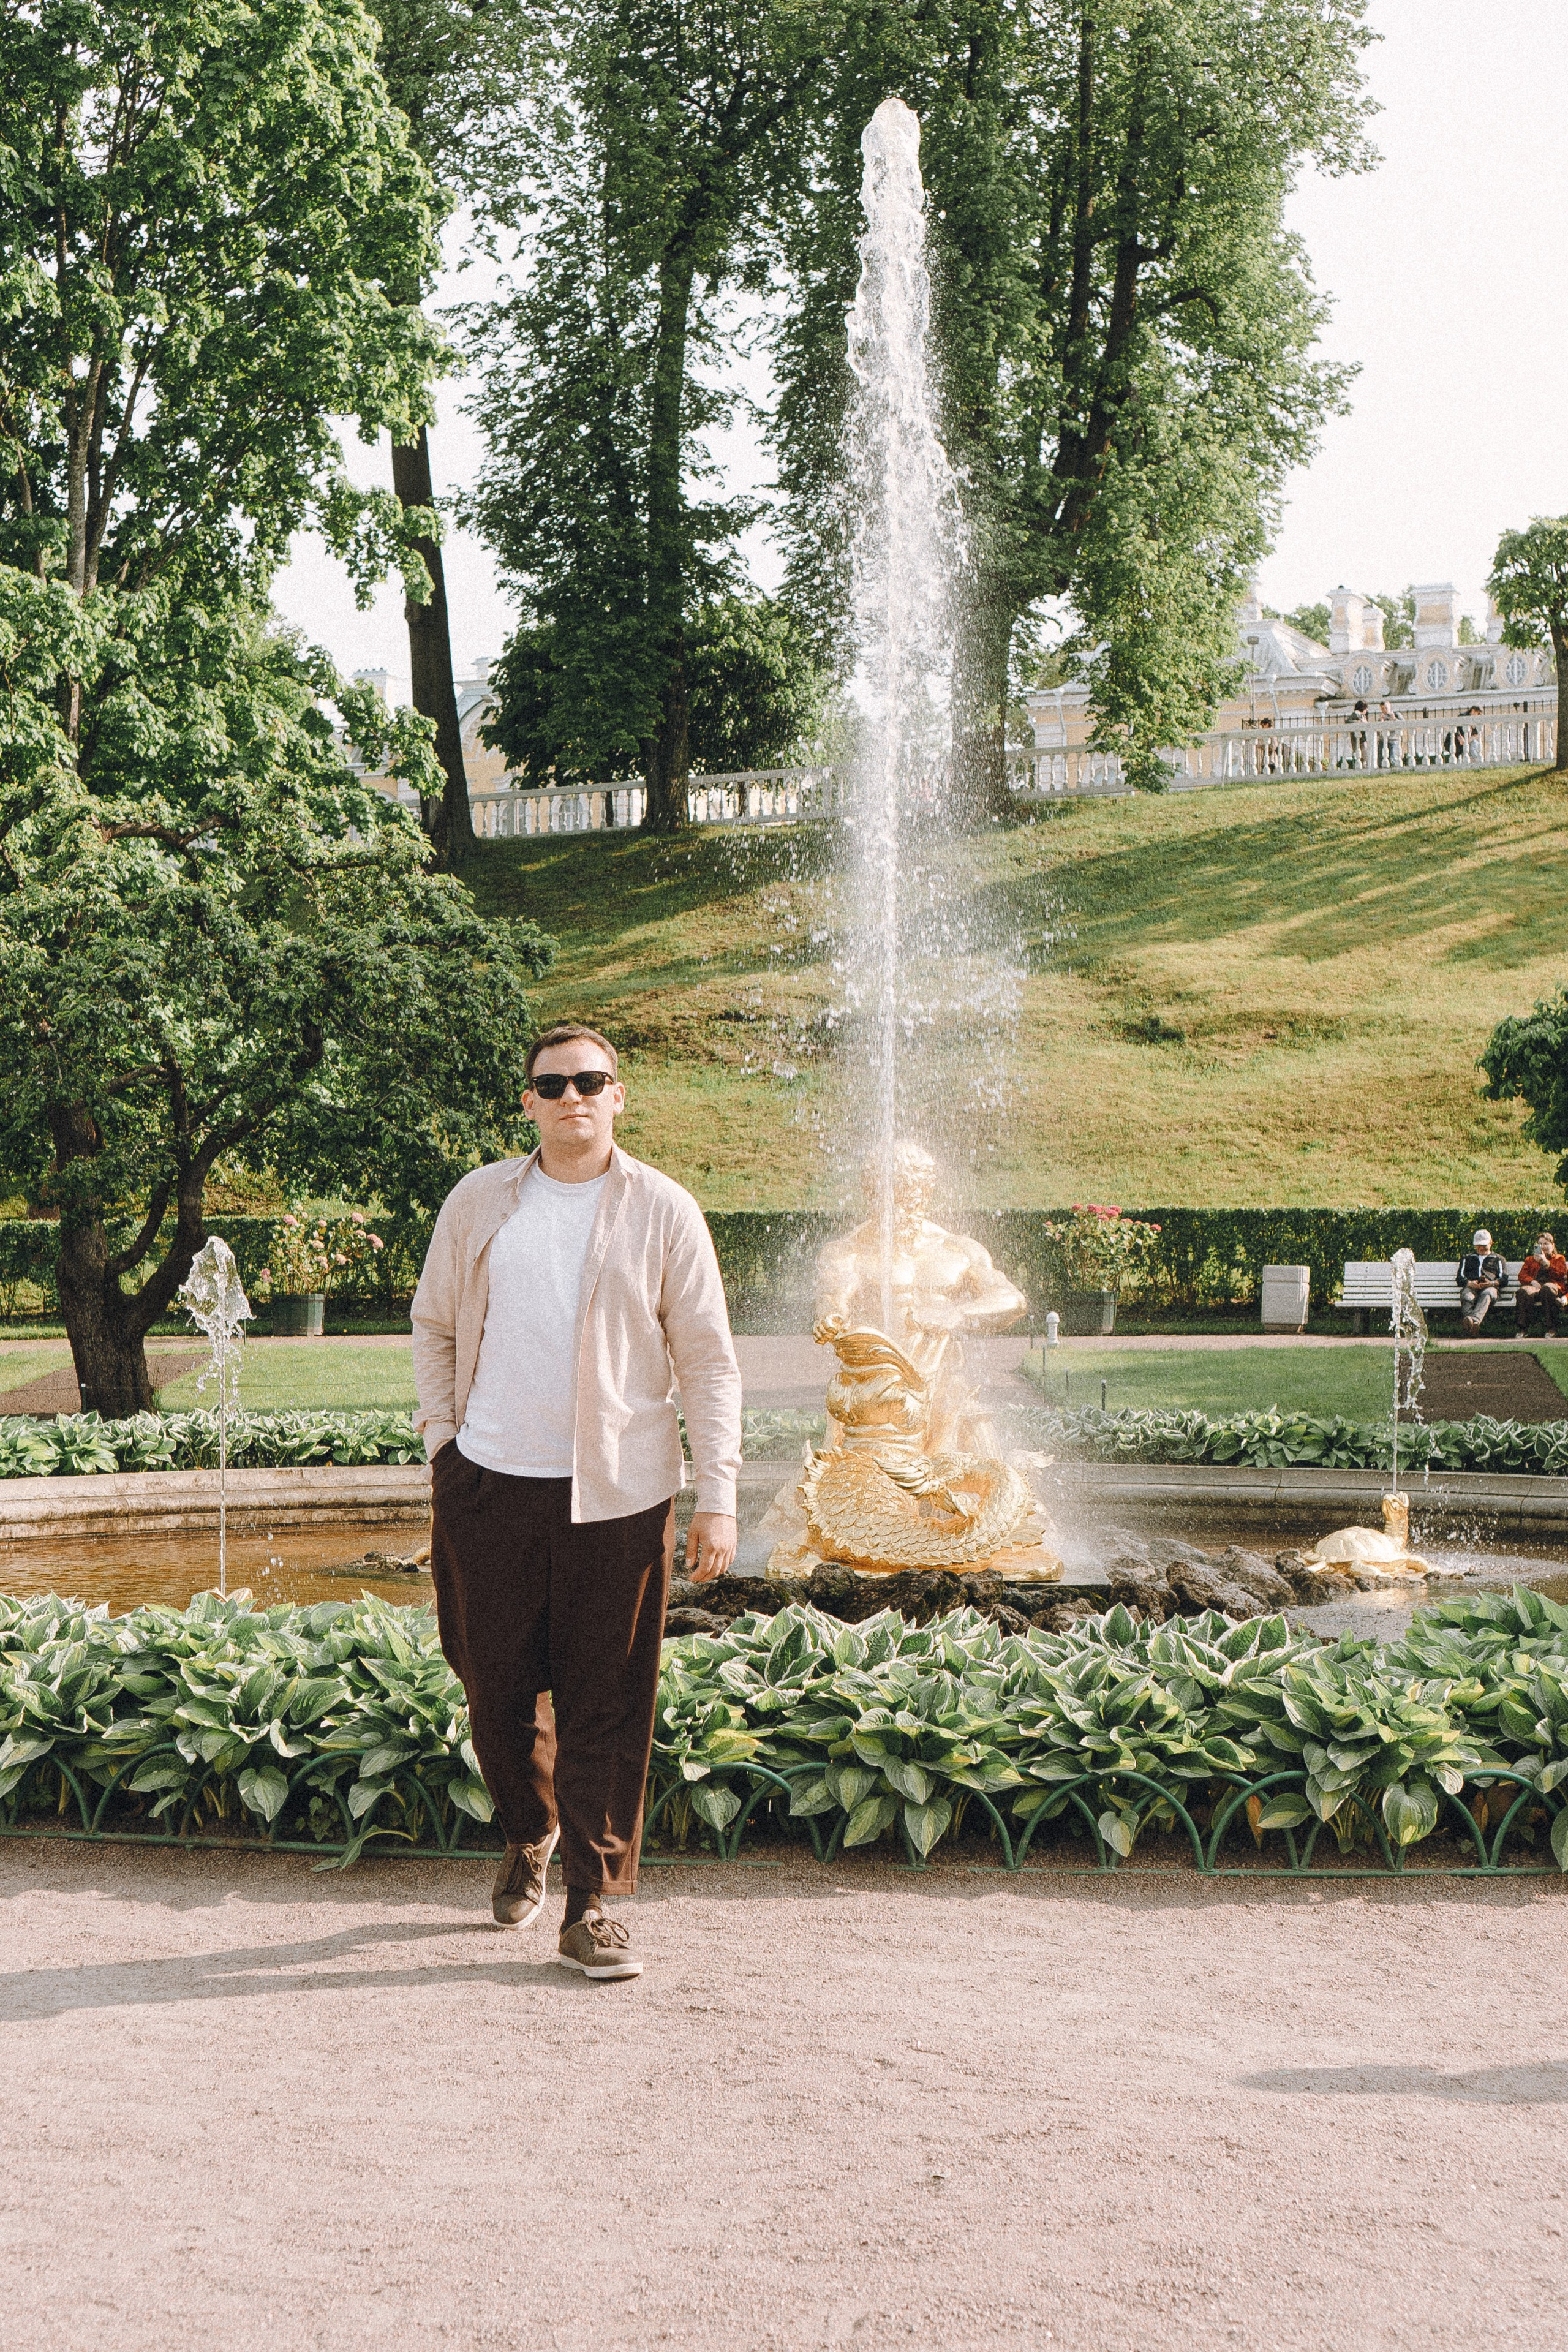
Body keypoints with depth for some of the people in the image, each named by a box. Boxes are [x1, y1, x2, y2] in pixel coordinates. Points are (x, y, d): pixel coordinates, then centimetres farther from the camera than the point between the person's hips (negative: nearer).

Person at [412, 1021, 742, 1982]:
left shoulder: (663, 1211, 2)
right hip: (489, 1480, 2)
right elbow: (434, 1322, 19)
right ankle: (529, 1833, 36)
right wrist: (439, 1435, 7)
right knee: (496, 1685, 8)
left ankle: (594, 1907, 9)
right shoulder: (480, 1201, 8)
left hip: (617, 1494, -2)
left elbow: (708, 1360, 2)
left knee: (608, 1706, -1)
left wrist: (719, 1498, -4)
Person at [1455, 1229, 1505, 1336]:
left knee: (1486, 1295, -41)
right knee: (1467, 1297, -38)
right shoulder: (1467, 1258, 33)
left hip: (1490, 1287, -1)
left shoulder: (1498, 1259, 30)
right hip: (1471, 1287, 1)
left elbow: (1503, 1279, 15)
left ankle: (1475, 1320, -67)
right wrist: (1469, 1283, -6)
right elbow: (1459, 1278, 19)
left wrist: (1492, 1283, -9)